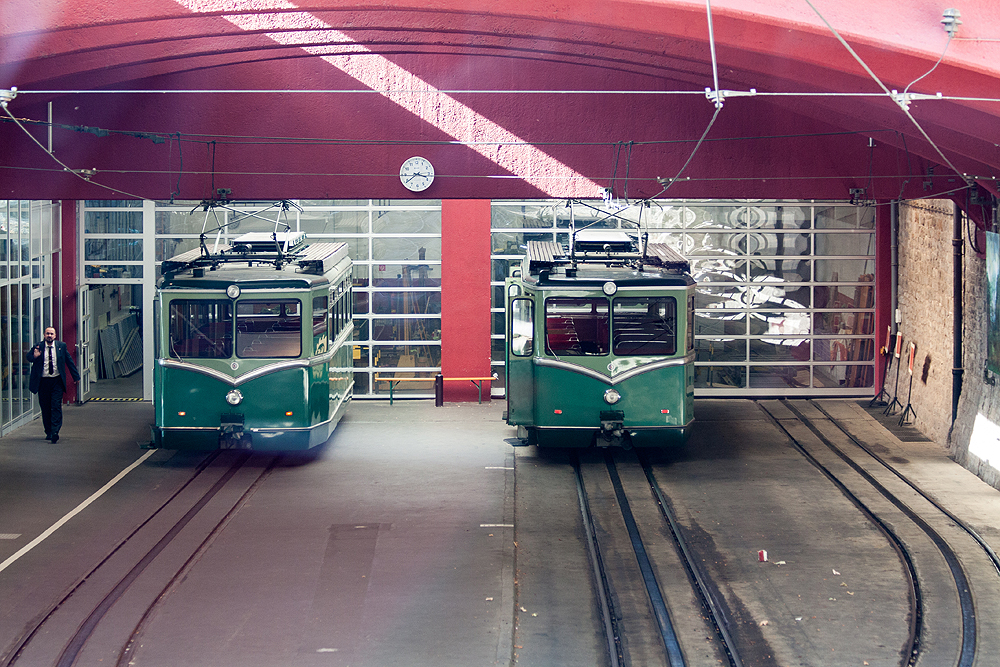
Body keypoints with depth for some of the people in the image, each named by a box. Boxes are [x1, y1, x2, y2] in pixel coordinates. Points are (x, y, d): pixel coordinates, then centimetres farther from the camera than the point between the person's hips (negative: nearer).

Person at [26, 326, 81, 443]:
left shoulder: (61, 346, 5)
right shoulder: (38, 347, 3)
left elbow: (69, 361, 10)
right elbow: (28, 356, -6)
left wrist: (76, 376, 12)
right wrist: (34, 356, -30)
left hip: (57, 381, -1)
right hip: (43, 381, 1)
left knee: (56, 407, -9)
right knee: (45, 408, 7)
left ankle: (55, 432, -13)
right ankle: (48, 432, 19)